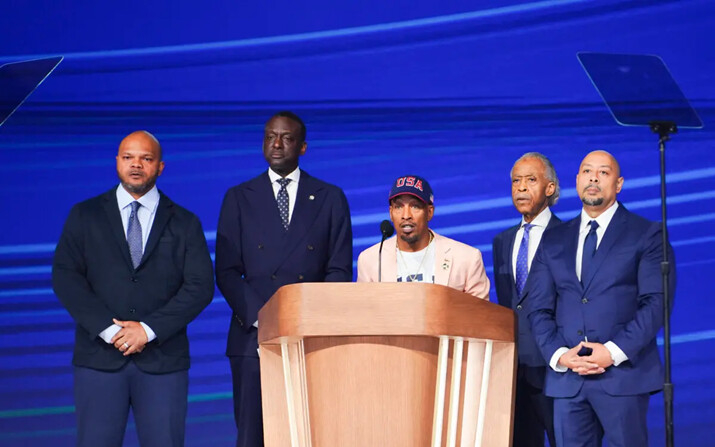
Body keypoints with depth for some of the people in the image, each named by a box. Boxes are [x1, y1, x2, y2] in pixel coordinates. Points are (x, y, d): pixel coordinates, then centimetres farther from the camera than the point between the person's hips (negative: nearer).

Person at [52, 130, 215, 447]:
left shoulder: (185, 223, 10)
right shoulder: (84, 216, 10)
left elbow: (200, 286, 1)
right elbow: (65, 277, 1)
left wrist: (149, 329, -11)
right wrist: (107, 328, -12)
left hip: (162, 358, 0)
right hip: (99, 357, 0)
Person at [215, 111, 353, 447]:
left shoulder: (330, 199, 10)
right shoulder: (239, 198, 11)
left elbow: (340, 270, 5)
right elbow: (226, 271, 5)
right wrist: (259, 319, -10)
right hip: (254, 338, 1)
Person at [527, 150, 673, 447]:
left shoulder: (647, 234, 4)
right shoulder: (553, 241, 15)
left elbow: (656, 301, -5)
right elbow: (538, 308, 11)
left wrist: (615, 351, -15)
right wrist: (558, 354, -7)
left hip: (623, 373, -3)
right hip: (566, 377, 3)